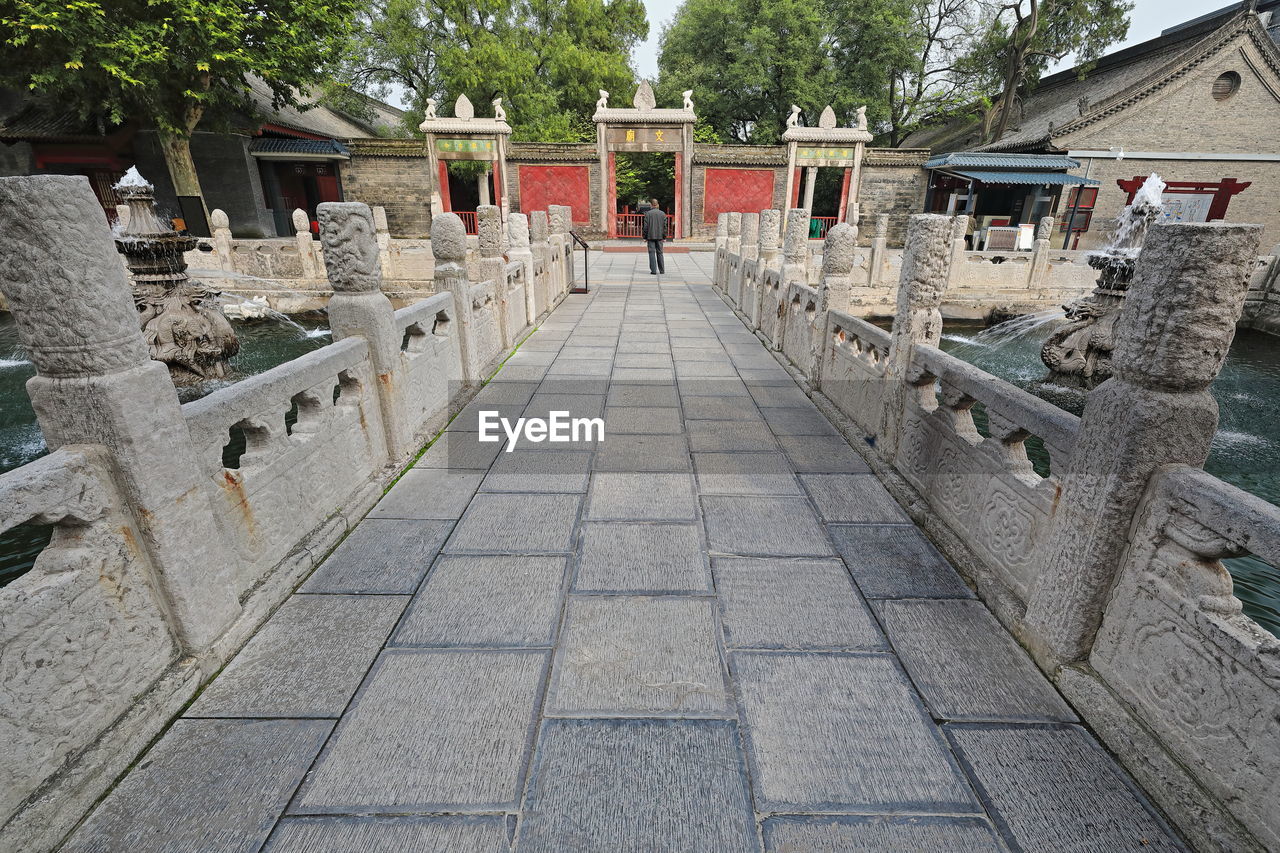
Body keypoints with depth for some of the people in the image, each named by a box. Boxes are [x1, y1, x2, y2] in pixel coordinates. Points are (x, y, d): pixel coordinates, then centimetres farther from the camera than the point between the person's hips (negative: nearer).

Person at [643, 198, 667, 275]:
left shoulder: (648, 213, -5)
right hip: (659, 236, 3)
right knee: (659, 252, 12)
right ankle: (662, 270, 14)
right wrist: (664, 237, 9)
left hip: (650, 236, -3)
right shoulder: (663, 214, 4)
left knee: (652, 253, 0)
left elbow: (646, 226, -6)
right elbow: (665, 226, 3)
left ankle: (653, 270, -5)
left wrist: (645, 237, 0)